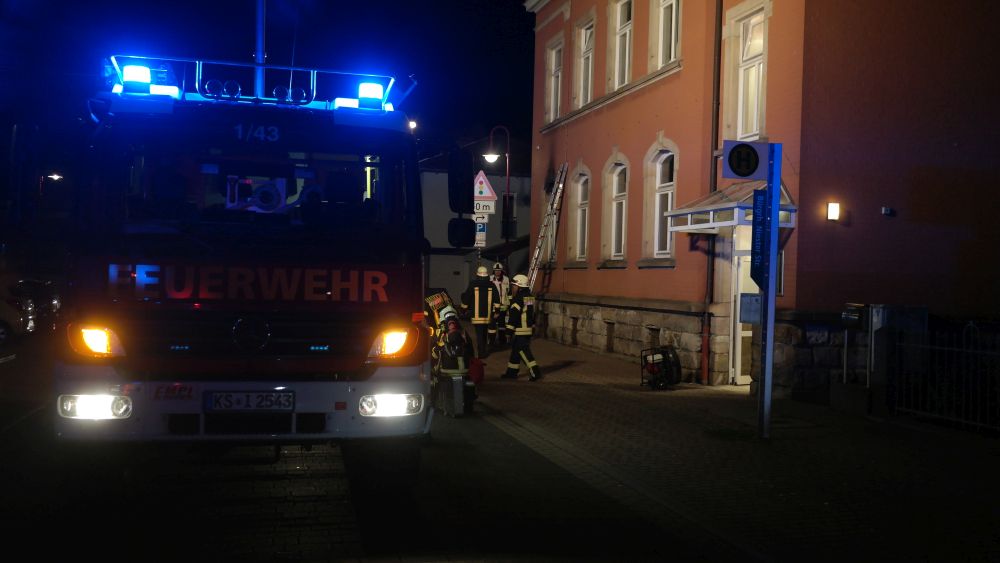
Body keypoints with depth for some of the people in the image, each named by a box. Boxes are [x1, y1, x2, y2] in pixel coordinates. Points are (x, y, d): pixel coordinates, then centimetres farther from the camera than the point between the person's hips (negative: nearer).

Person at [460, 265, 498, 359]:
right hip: (487, 315, 2)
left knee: (479, 333, -1)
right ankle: (483, 350, 29)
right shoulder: (491, 286, 0)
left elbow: (466, 298, 0)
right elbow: (496, 301, 2)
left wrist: (464, 309, 13)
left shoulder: (472, 284, -5)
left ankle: (481, 352, -7)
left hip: (476, 315, -2)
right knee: (484, 333, 18)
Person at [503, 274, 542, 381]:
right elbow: (532, 313, 20)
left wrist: (510, 328, -17)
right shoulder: (530, 297, 13)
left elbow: (513, 314, -20)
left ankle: (534, 372, -12)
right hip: (528, 329, 9)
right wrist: (533, 325, 26)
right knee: (516, 350, 16)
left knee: (523, 351, -7)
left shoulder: (518, 298, -16)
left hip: (519, 330, -9)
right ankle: (512, 372, 23)